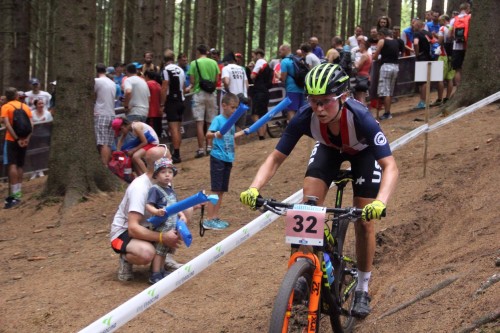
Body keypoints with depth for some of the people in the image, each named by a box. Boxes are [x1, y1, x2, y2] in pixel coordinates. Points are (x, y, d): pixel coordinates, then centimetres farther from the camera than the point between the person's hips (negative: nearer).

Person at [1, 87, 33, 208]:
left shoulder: (5, 107, -4)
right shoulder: (25, 107, 10)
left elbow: (7, 125, -16)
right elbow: (31, 124, 0)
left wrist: (17, 139, -17)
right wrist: (27, 138, -5)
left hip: (12, 140, -5)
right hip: (24, 140, 5)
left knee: (12, 165, -10)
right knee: (19, 166, 14)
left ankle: (15, 195, -20)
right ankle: (18, 193, 17)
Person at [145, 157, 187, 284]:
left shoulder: (170, 190, 13)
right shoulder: (155, 190, -12)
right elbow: (148, 206, -20)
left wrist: (182, 215, 6)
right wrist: (157, 212, -39)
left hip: (172, 226, 8)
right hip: (161, 226, -8)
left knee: (164, 250, 17)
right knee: (158, 250, -6)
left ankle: (161, 271, 28)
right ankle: (155, 276, -3)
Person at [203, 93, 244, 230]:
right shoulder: (218, 119, -11)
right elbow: (208, 133, -24)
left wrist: (242, 133, 37)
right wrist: (215, 134, -44)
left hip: (228, 159, 8)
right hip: (218, 158, -8)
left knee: (222, 190, 11)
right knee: (216, 190, -8)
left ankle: (215, 217, 18)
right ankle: (208, 220, -5)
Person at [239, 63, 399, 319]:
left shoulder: (360, 118, -43)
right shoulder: (305, 118, -36)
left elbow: (390, 166, -47)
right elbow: (275, 158, -29)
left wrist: (380, 202, -65)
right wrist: (254, 188, -47)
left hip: (363, 152, -2)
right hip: (329, 148, 2)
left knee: (364, 221, -7)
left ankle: (362, 289, 13)